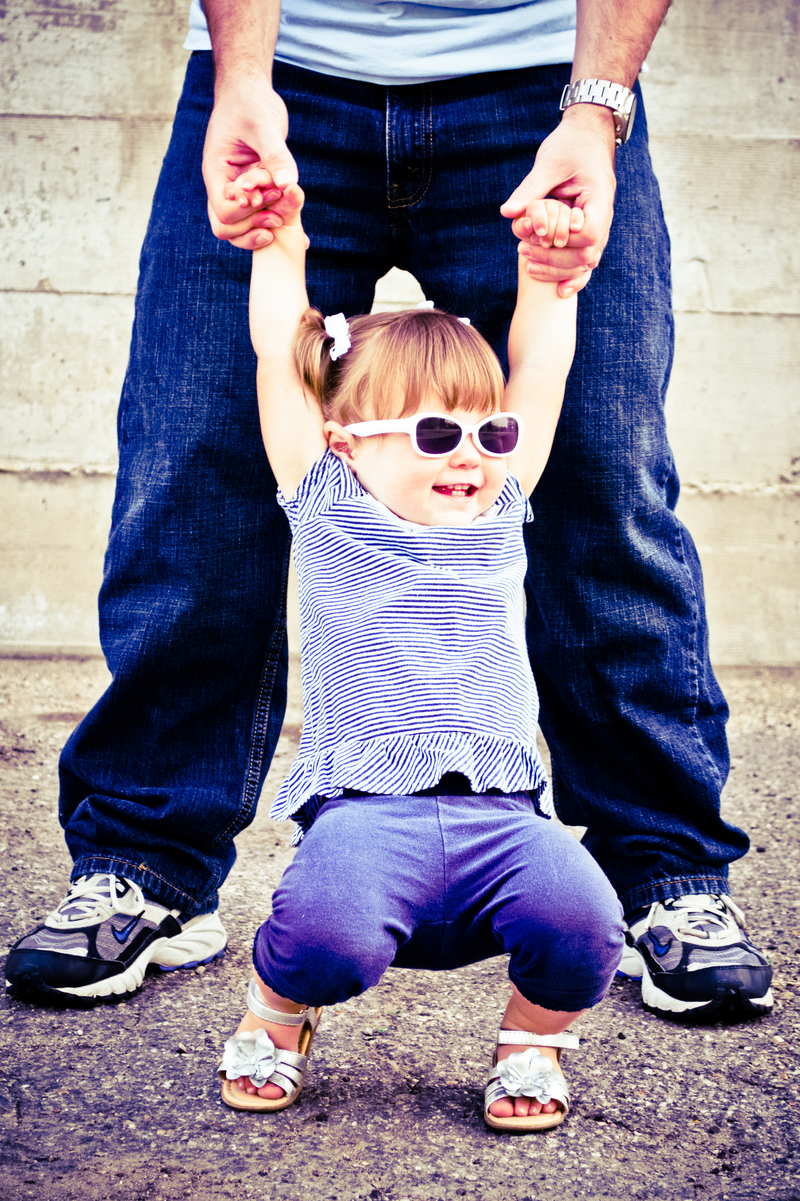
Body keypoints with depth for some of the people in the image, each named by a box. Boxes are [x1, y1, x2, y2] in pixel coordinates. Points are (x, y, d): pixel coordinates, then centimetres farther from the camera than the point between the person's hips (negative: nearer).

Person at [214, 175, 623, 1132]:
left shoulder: (499, 515, 18)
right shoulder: (328, 511, 10)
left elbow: (542, 366, 22)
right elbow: (281, 358, 12)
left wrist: (545, 267, 22)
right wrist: (280, 245, 19)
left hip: (501, 811, 3)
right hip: (365, 808, -2)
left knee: (581, 918, -27)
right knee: (331, 933, -32)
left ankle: (533, 1036, 9)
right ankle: (275, 1012, 6)